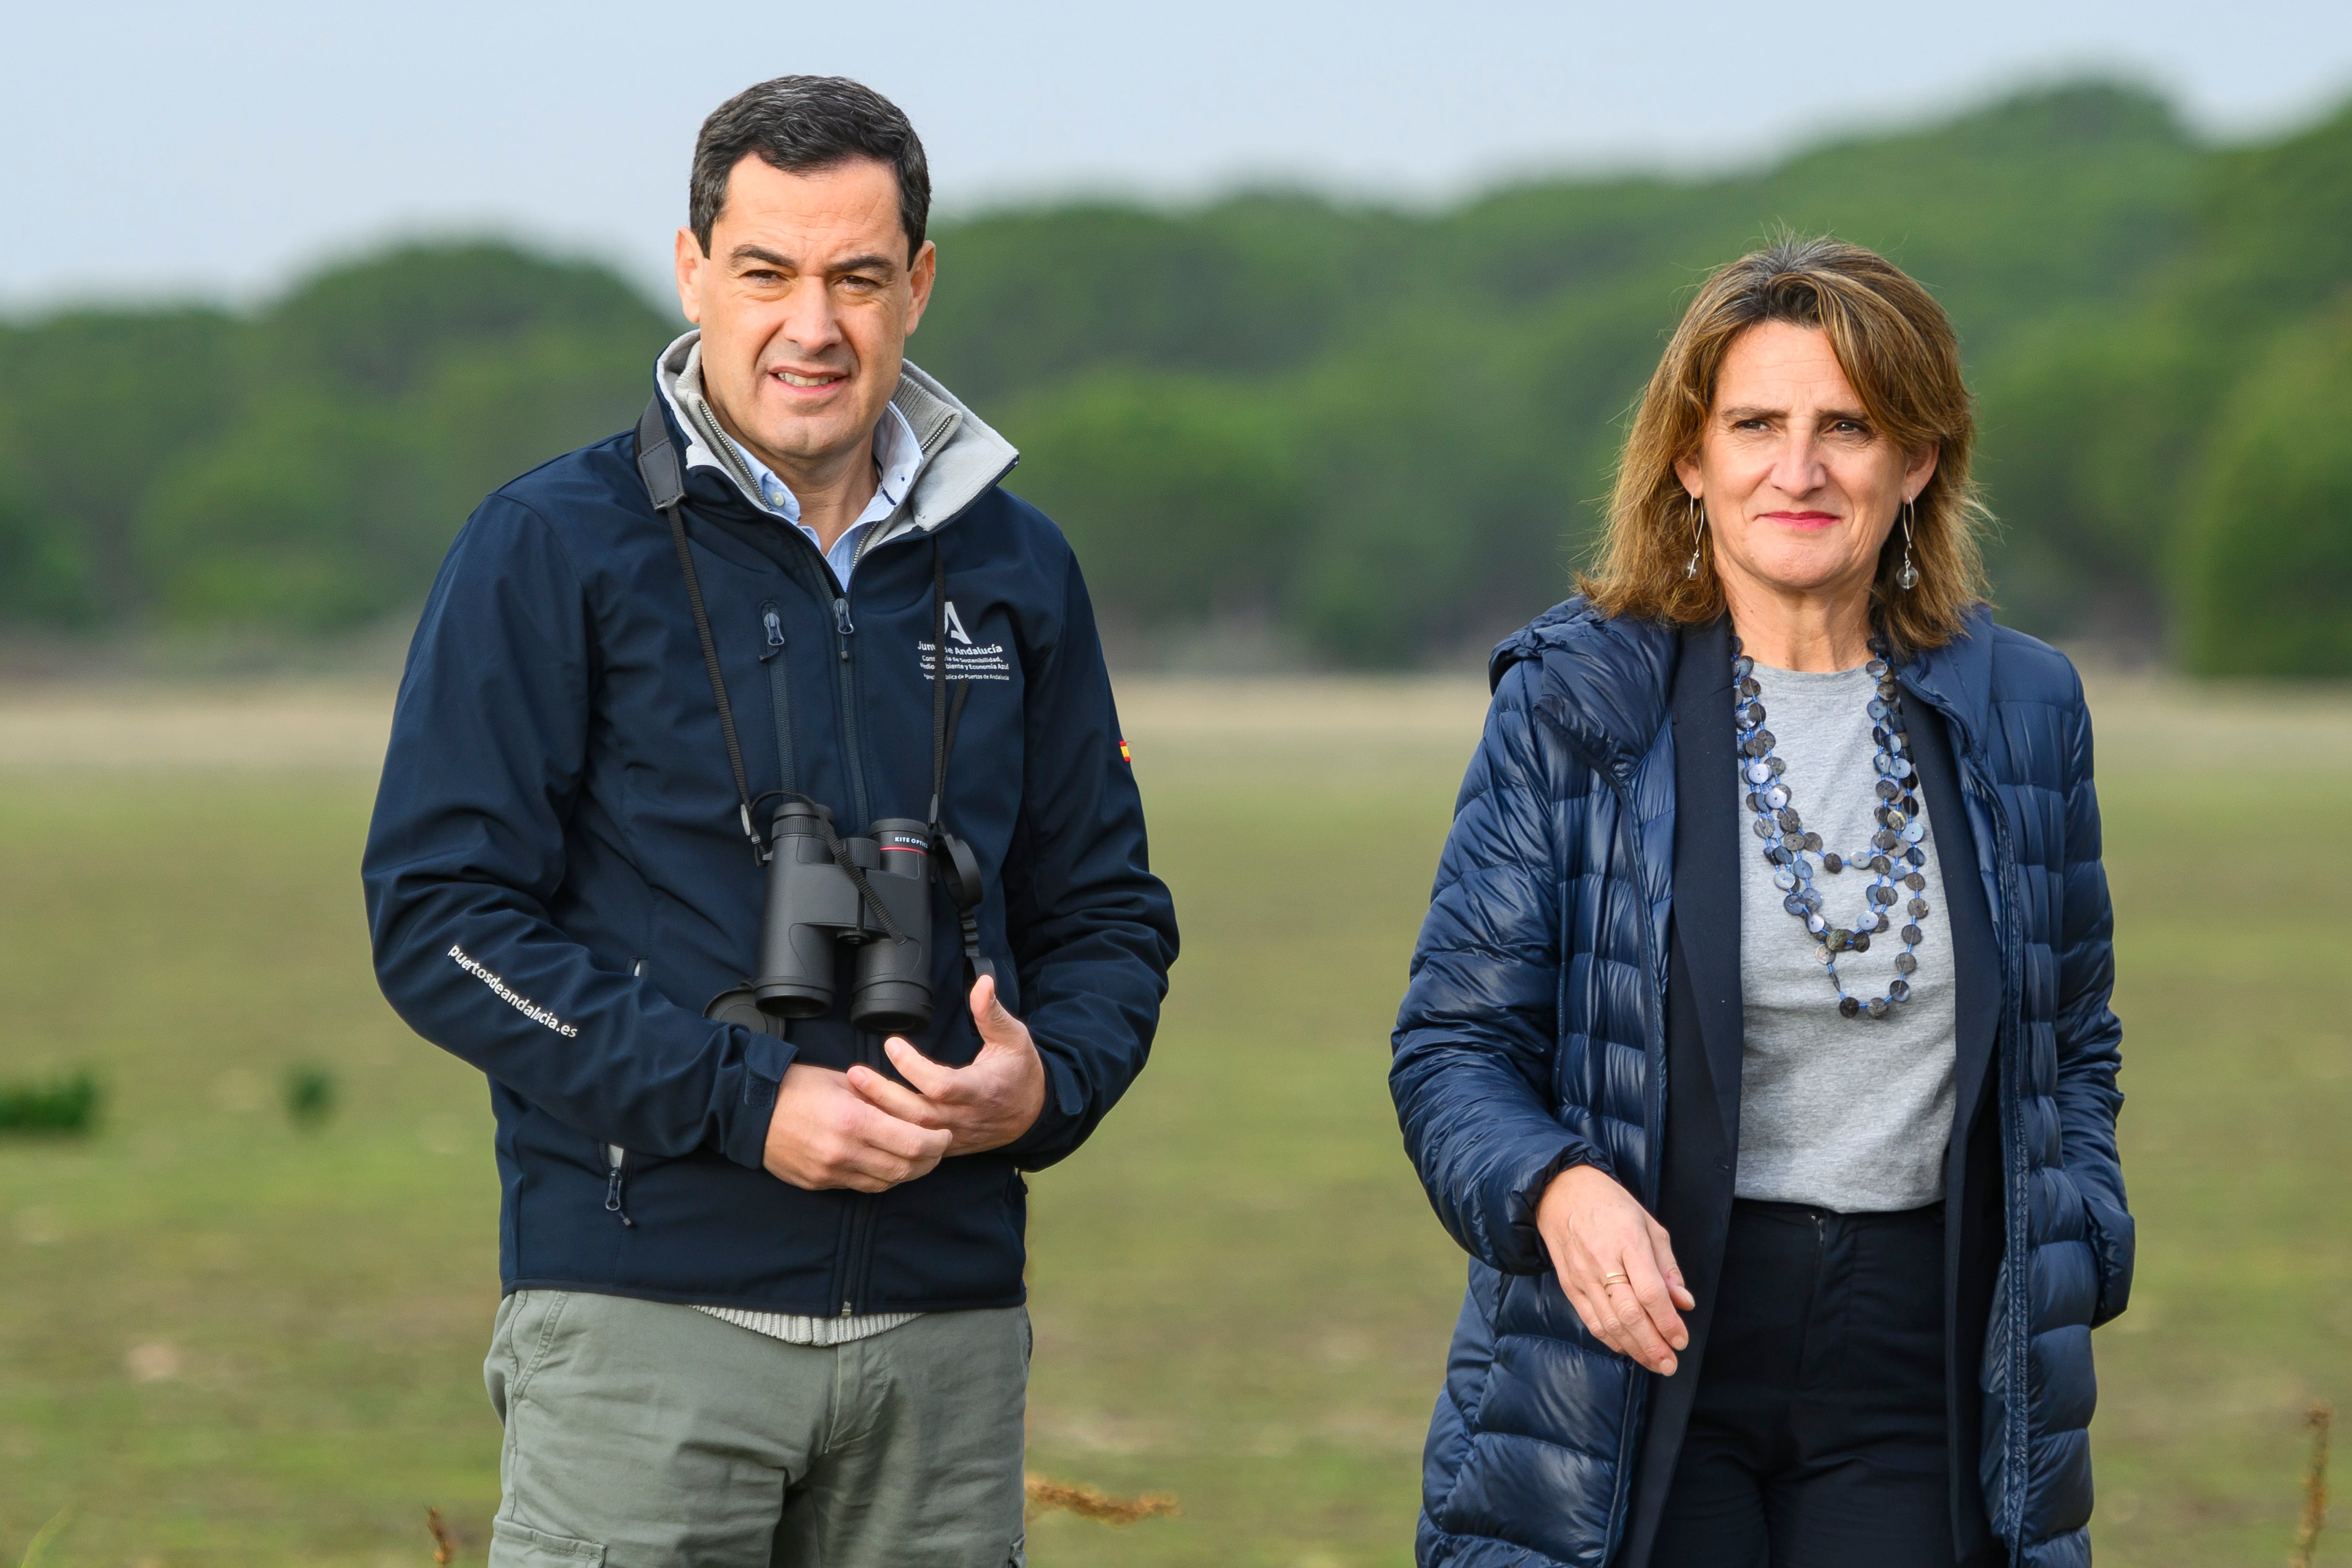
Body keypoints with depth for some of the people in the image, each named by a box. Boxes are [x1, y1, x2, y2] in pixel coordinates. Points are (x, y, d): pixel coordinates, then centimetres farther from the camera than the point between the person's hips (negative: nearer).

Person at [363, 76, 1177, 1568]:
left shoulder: (1013, 567, 13)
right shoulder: (554, 548, -1)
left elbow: (1108, 910, 18)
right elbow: (440, 917, -6)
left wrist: (1046, 1086, -5)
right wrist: (747, 1102, -14)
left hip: (947, 1322, 4)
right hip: (645, 1315, -4)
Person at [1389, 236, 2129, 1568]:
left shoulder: (2021, 713, 8)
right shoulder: (1572, 705, -1)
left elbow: (2071, 1049, 18)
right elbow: (1454, 1045, -2)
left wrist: (2067, 1290, 3)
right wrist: (1560, 1191, -23)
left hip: (1918, 1378, 2)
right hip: (1647, 1358, -2)